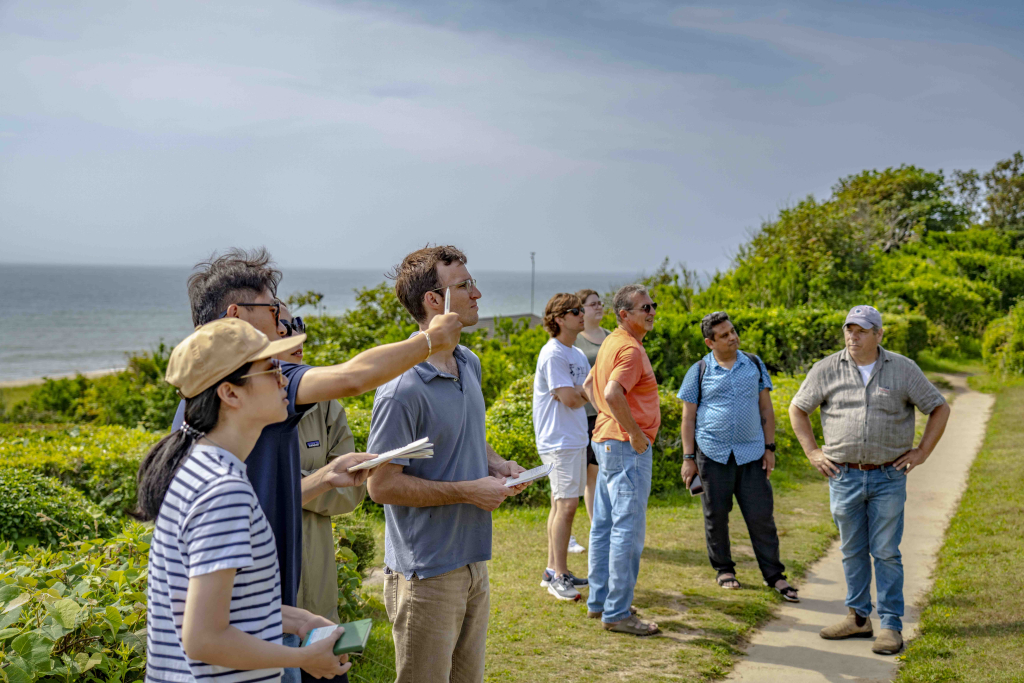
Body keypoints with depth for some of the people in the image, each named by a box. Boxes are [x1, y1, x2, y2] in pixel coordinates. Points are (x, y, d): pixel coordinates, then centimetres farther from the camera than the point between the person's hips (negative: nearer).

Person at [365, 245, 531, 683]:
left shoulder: (470, 363, 7)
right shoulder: (402, 390, -22)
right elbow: (382, 485, -20)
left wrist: (496, 463, 2)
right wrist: (468, 491, -18)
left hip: (473, 561, 8)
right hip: (426, 574, -8)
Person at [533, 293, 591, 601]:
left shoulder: (578, 355, 17)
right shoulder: (552, 354, -14)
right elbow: (571, 399, -19)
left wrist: (576, 393, -6)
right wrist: (584, 395, -1)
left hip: (577, 438, 9)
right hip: (559, 440, -9)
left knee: (561, 504, 12)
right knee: (566, 504, -12)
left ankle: (553, 570, 19)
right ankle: (558, 576, -7)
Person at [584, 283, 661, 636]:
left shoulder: (612, 343, 15)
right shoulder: (630, 349, -17)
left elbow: (590, 385, 26)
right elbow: (613, 393, -31)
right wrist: (635, 433, -21)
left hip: (607, 439, 11)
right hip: (628, 447, -11)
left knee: (604, 525, 15)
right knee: (628, 530, -6)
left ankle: (599, 601, 24)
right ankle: (617, 612, -2)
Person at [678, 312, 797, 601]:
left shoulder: (754, 365, 9)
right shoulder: (699, 371, 2)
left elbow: (766, 409, 12)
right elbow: (688, 417, 4)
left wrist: (770, 447, 5)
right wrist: (688, 458, 0)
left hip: (751, 453, 1)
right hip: (713, 454, -1)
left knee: (761, 515, 0)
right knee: (716, 515, 6)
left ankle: (774, 575, 9)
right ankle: (724, 569, 23)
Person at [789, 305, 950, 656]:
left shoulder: (903, 369, -1)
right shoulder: (827, 369, 1)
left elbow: (940, 409, 7)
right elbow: (797, 408, 12)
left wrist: (922, 452, 1)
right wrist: (812, 452, 6)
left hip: (888, 478, -2)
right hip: (844, 477, 2)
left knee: (886, 552, 0)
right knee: (852, 551, 11)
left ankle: (891, 626, 7)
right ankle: (858, 618, 22)